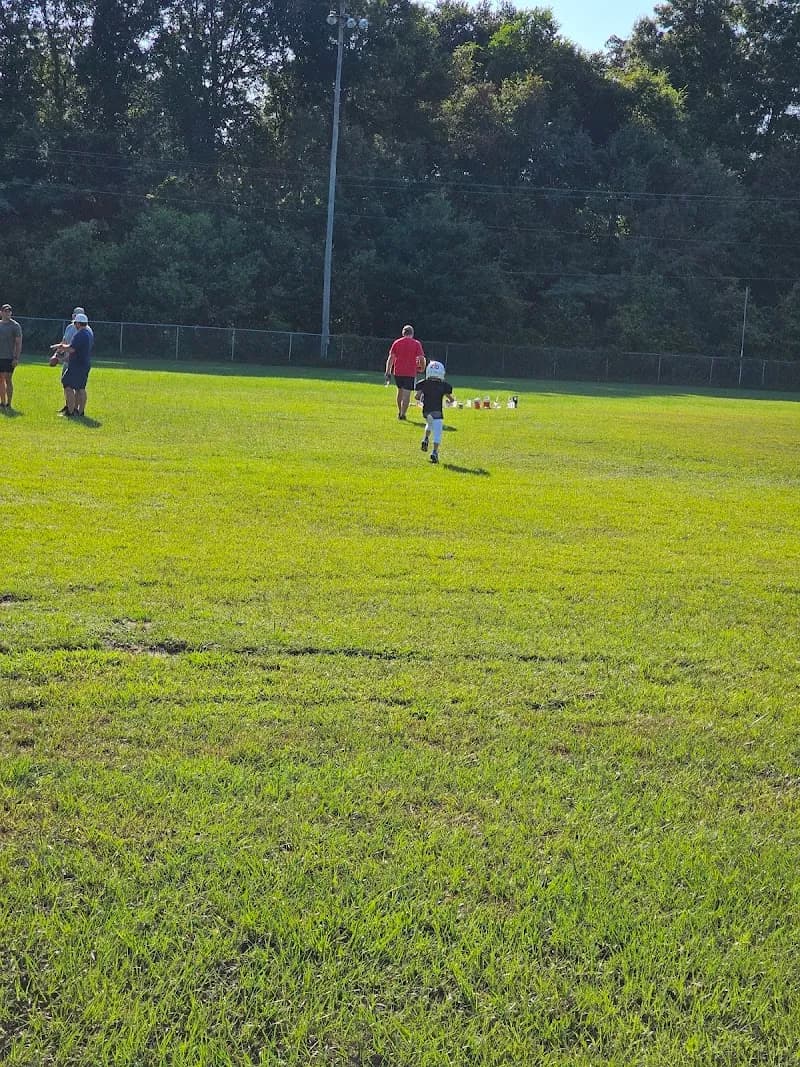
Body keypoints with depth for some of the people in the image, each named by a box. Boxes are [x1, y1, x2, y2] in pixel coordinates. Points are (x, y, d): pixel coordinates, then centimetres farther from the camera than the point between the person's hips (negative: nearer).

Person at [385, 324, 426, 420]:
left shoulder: (397, 342, 5)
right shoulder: (416, 344, -2)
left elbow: (391, 358, 2)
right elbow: (422, 359, -4)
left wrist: (388, 373, 3)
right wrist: (422, 369, 14)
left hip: (398, 372, 3)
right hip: (410, 373, -3)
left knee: (400, 391, 21)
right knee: (406, 394, 1)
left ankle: (399, 412, 27)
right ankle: (402, 414, -2)